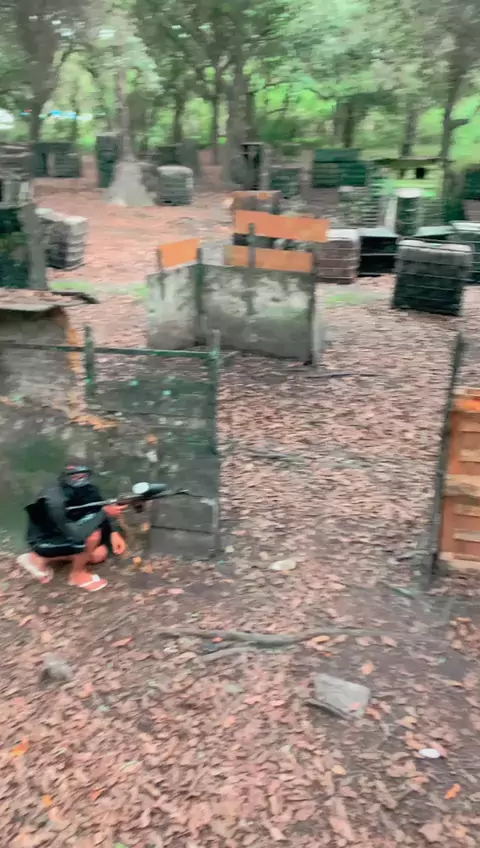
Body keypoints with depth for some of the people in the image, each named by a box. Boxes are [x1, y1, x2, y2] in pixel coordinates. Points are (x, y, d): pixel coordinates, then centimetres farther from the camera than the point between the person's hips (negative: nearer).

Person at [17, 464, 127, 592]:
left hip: (62, 533, 7)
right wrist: (105, 513, -43)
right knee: (92, 535, -27)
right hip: (43, 540, -7)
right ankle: (78, 574, -1)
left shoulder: (86, 490, -19)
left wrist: (114, 533, -18)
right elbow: (77, 534, -40)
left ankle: (41, 559, 8)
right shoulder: (54, 502, -37)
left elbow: (102, 507, -4)